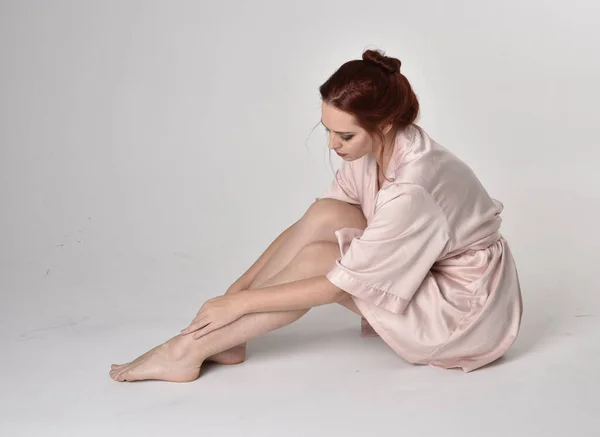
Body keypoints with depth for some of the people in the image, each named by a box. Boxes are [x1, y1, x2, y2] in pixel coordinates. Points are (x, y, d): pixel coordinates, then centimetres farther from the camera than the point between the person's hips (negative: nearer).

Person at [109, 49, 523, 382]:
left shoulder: (412, 190, -33)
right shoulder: (374, 150, -9)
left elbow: (337, 286, -26)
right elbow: (307, 227, -1)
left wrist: (241, 302, -19)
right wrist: (241, 283, -5)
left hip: (469, 310, -7)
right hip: (423, 276, 7)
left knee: (317, 259, -21)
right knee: (324, 215, -14)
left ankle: (191, 350, -10)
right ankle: (220, 335, -8)